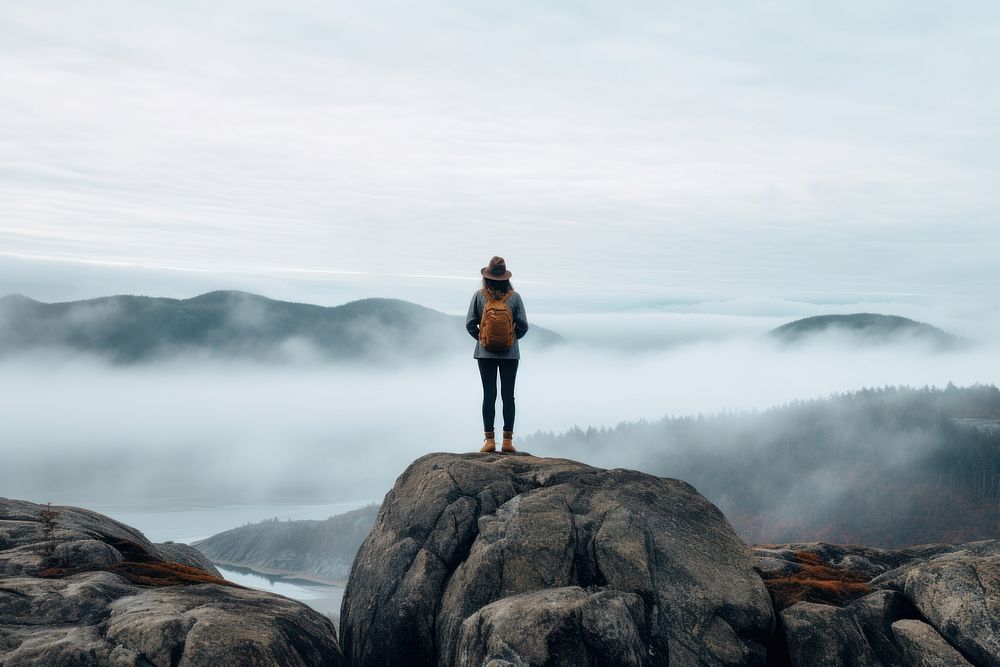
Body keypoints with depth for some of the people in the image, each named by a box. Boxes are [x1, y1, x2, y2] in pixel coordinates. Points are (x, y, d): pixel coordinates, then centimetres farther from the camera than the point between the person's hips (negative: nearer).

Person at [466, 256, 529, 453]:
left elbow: (470, 324, -5)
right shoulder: (514, 297, -4)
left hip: (485, 353, 0)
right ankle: (508, 440, 5)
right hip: (510, 353, 0)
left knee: (489, 395, 3)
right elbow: (523, 326, -3)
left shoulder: (479, 296, -5)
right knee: (508, 395, 5)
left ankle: (489, 440, 2)